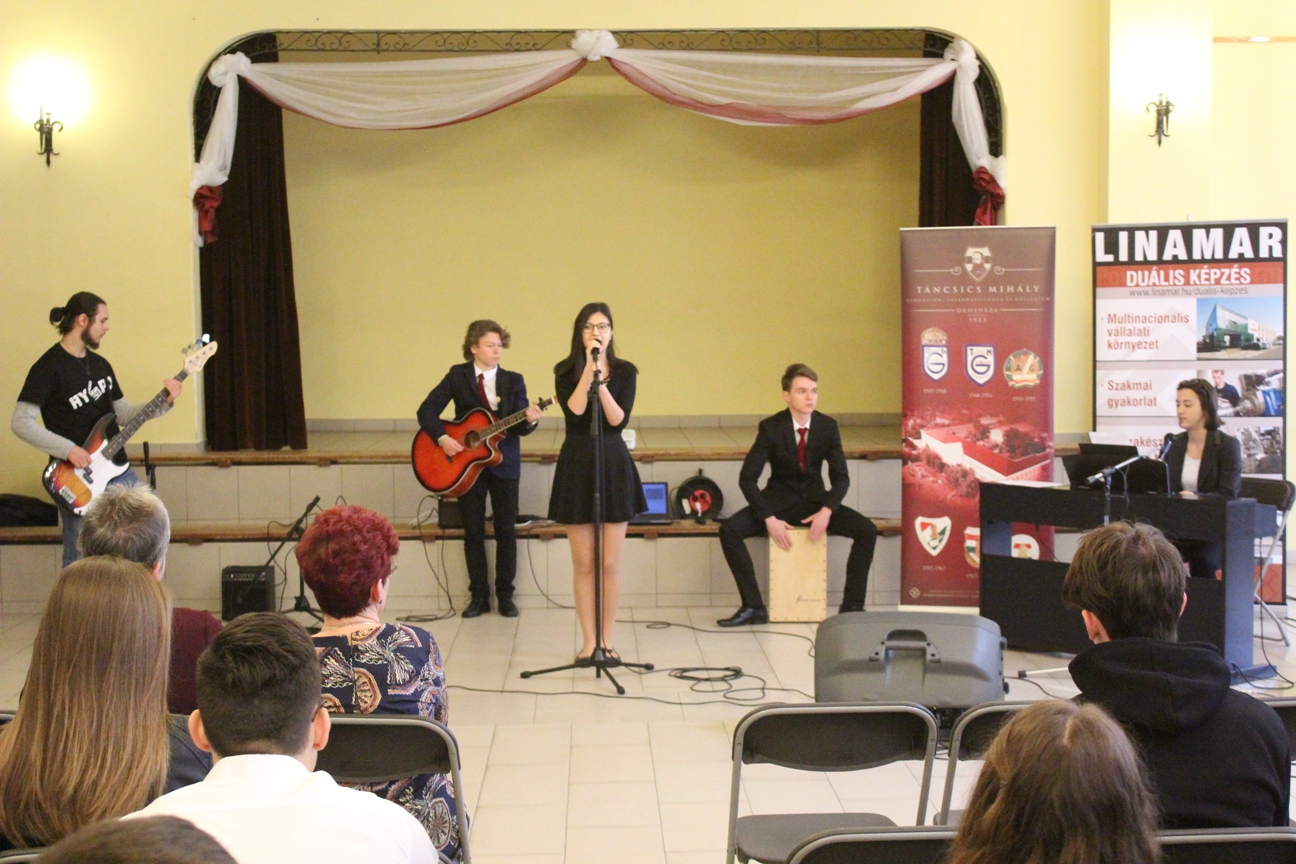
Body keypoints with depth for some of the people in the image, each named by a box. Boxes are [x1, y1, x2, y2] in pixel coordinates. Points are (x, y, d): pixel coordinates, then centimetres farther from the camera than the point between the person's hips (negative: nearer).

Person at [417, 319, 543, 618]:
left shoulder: (513, 381, 2)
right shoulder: (457, 376, 0)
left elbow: (518, 427, -6)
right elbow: (427, 410, -4)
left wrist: (530, 420, -28)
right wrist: (442, 438, -19)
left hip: (503, 462, 0)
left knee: (506, 530, 1)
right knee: (473, 531, 4)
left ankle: (505, 596, 11)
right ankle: (479, 596, 12)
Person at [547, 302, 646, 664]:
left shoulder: (625, 371, 2)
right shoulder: (566, 371, 2)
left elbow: (619, 420, -10)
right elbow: (574, 410, -16)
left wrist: (600, 380, -20)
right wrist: (589, 368, -16)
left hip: (613, 465, 0)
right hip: (577, 465, 0)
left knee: (610, 564, 2)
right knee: (583, 564, 3)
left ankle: (607, 641, 11)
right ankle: (588, 641, 11)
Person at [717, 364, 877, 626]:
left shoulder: (828, 426, -6)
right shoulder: (770, 428, -12)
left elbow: (841, 477, -3)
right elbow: (747, 478, -13)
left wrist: (826, 511, -22)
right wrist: (769, 519, -25)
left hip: (815, 501, 2)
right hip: (779, 500, -2)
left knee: (867, 531, -20)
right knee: (729, 530, -26)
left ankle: (852, 606, -10)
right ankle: (753, 607, -20)